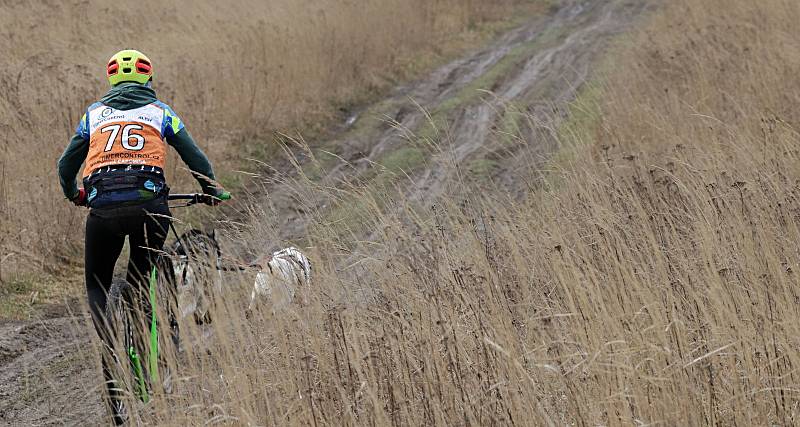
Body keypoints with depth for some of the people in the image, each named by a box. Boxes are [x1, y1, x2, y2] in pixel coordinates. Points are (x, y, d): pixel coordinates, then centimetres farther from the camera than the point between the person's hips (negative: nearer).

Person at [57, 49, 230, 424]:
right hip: (148, 203, 0)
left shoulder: (94, 114, 23)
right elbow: (195, 158, 14)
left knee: (97, 286, 14)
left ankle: (111, 352, -8)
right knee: (140, 279, 21)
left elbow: (66, 165, 24)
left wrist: (73, 195, 43)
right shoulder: (160, 111, 18)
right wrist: (213, 190, 31)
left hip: (103, 206, 0)